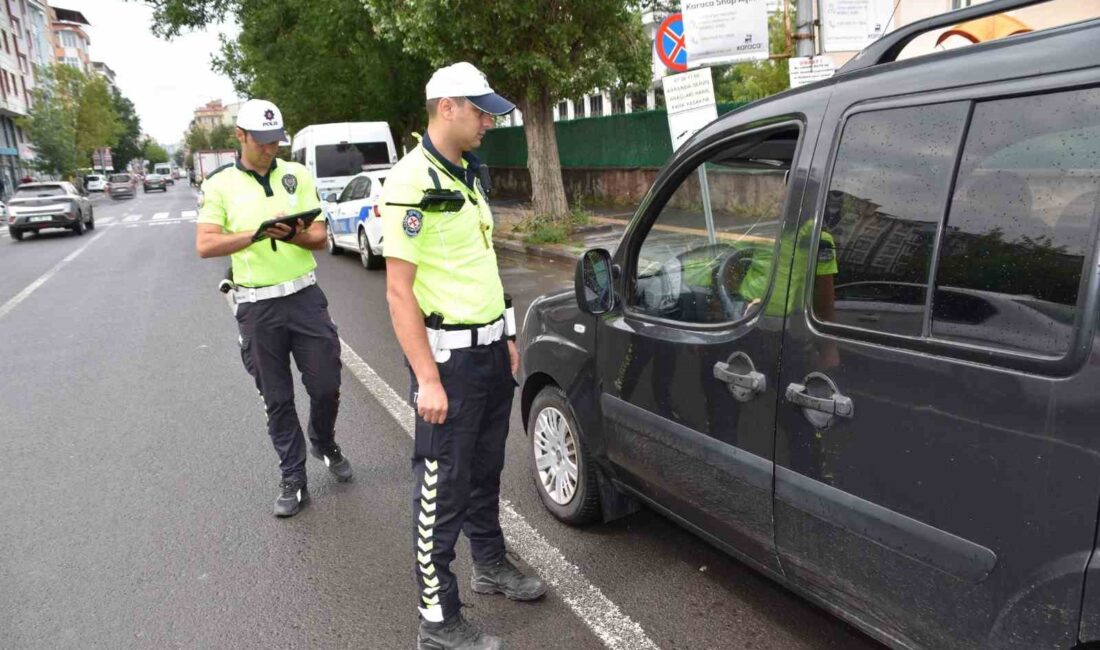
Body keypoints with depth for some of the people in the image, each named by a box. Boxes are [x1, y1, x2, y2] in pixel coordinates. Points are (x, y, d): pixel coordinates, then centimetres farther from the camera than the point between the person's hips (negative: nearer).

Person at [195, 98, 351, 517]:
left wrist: (295, 235, -19)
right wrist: (257, 234, -22)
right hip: (257, 306, -1)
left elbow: (320, 237, 3)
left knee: (326, 386, 5)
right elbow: (205, 246, -10)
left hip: (305, 296, 2)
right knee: (277, 400, 7)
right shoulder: (220, 184, 0)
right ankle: (294, 481, 20)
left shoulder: (298, 176, 6)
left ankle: (324, 444, 36)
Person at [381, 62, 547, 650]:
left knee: (485, 468, 22)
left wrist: (505, 335, 18)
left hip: (490, 347, 9)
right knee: (442, 488, 1)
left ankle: (491, 564, 41)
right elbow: (399, 291, -19)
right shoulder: (412, 182, -16)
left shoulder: (467, 175, 12)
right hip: (449, 356, -9)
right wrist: (427, 379, -22)